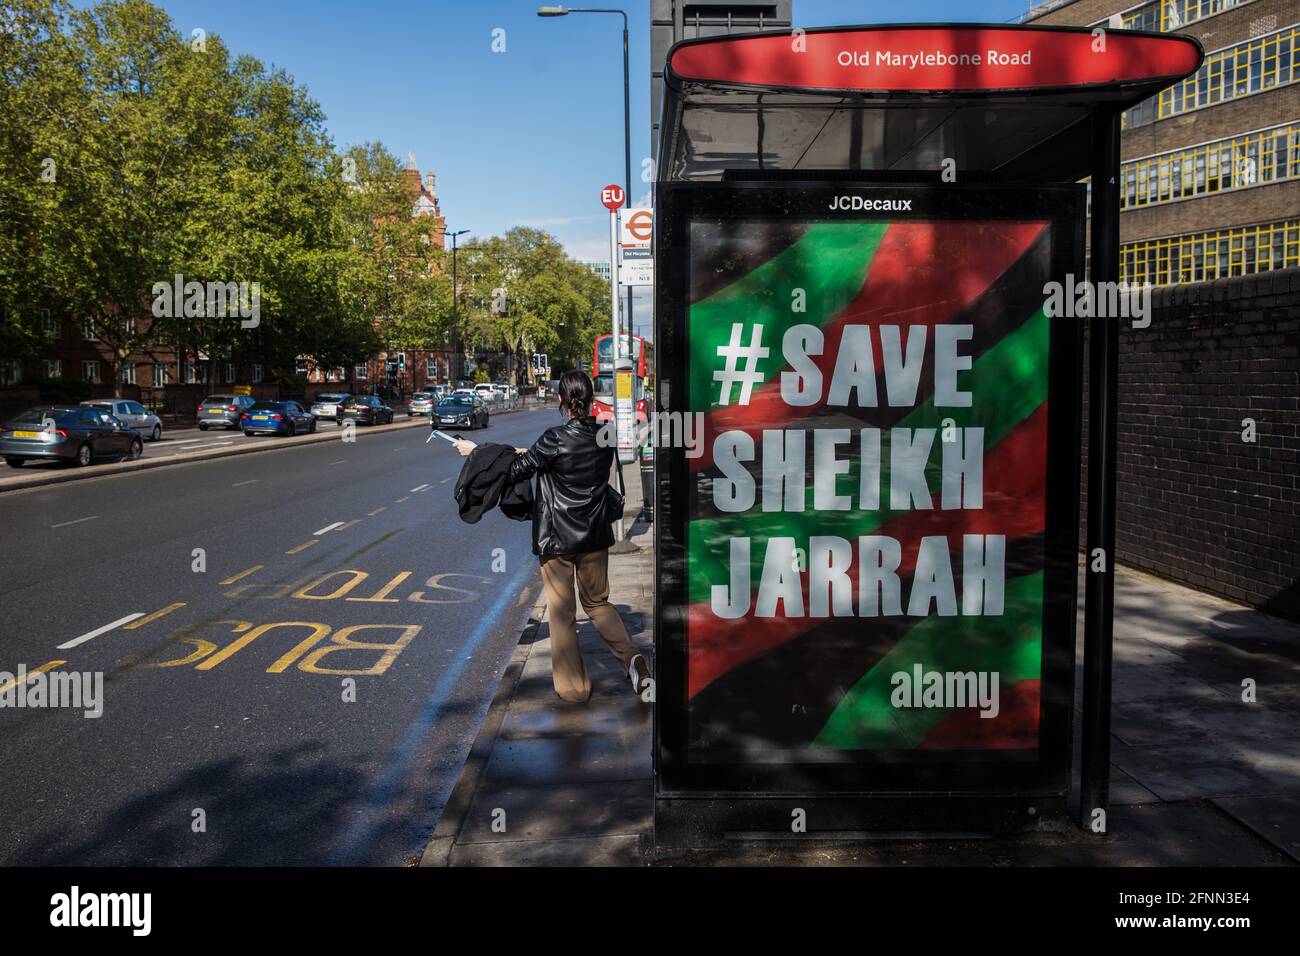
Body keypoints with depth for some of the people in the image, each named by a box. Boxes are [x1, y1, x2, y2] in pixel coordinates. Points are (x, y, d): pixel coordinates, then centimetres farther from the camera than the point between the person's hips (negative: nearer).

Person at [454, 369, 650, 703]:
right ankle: (630, 657, 2)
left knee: (562, 612, 9)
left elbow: (516, 471, -8)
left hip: (557, 538, -4)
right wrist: (533, 453, 19)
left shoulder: (555, 439, -18)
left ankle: (573, 685, 16)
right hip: (595, 536, 4)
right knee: (597, 602, 21)